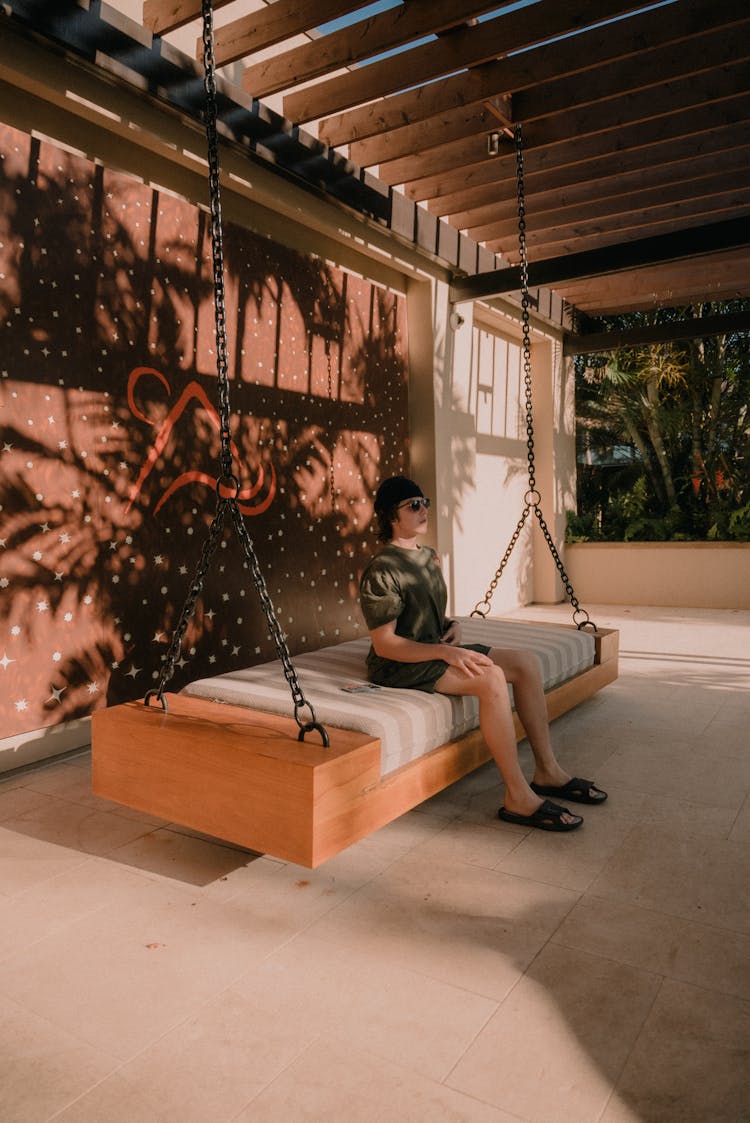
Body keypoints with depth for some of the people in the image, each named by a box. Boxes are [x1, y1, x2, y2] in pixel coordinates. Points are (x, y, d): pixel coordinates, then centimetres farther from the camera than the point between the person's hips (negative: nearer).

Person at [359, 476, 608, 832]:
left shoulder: (428, 557, 11)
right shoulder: (381, 571, -17)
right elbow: (384, 645, -20)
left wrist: (452, 626, 0)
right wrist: (445, 652, -27)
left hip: (434, 649, 9)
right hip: (399, 666, -9)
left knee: (526, 662, -5)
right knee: (491, 677, -30)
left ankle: (547, 771, 2)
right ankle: (518, 798, -23)